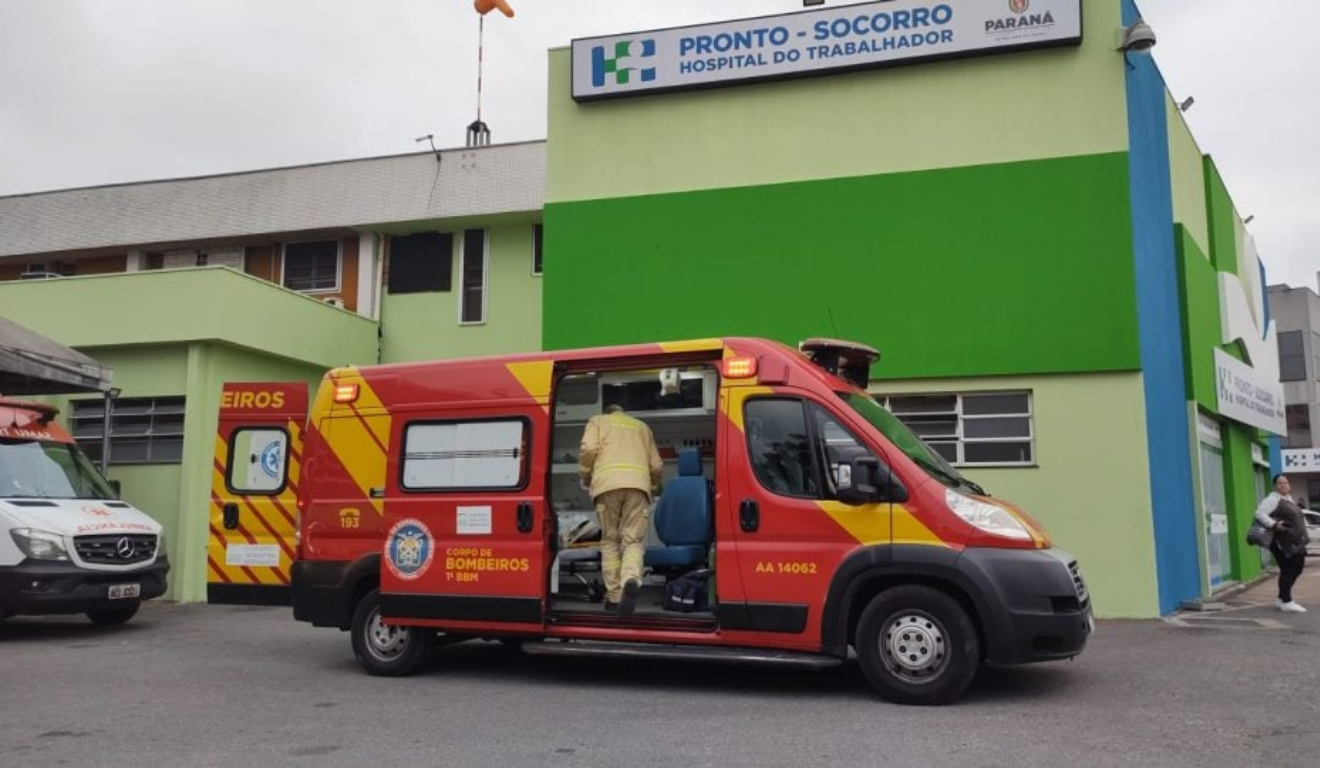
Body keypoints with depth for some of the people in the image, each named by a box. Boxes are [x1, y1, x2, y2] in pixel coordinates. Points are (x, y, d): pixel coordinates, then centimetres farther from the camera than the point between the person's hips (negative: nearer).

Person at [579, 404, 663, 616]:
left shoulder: (598, 420, 23)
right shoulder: (642, 426, 31)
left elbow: (589, 449, 3)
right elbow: (656, 466, 23)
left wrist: (586, 476, 18)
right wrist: (652, 484, 43)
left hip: (607, 483, -1)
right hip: (638, 483, 1)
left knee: (610, 540, 11)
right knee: (633, 540, -1)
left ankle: (613, 596, 5)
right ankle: (631, 580, -30)